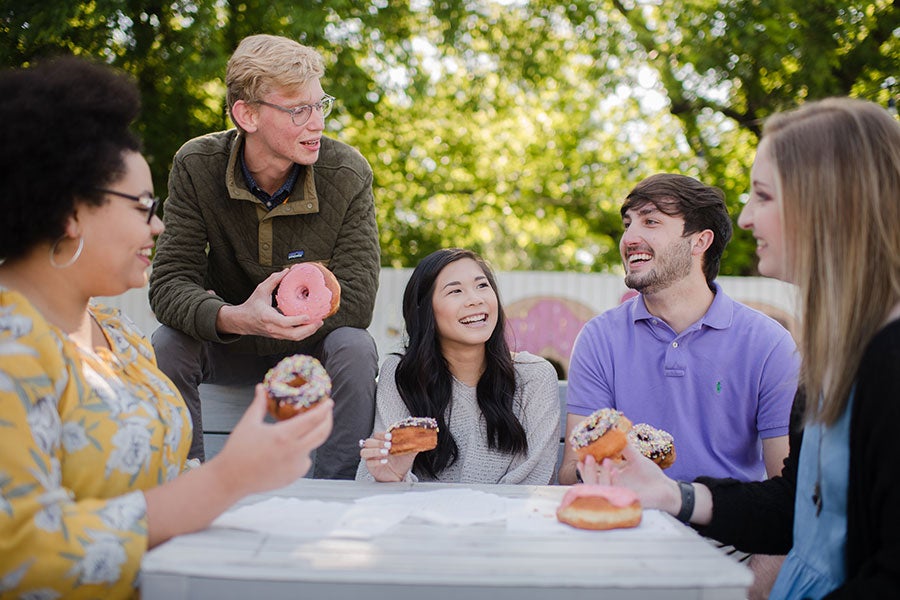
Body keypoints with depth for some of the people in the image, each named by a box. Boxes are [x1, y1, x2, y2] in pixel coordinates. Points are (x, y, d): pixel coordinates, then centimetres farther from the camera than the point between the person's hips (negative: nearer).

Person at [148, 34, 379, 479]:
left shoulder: (347, 173, -18)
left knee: (355, 349, -31)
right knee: (167, 344, -27)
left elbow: (356, 301, -22)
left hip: (312, 348, -1)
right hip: (229, 348, 1)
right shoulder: (196, 166, -15)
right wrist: (235, 318, -42)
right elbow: (169, 283, -21)